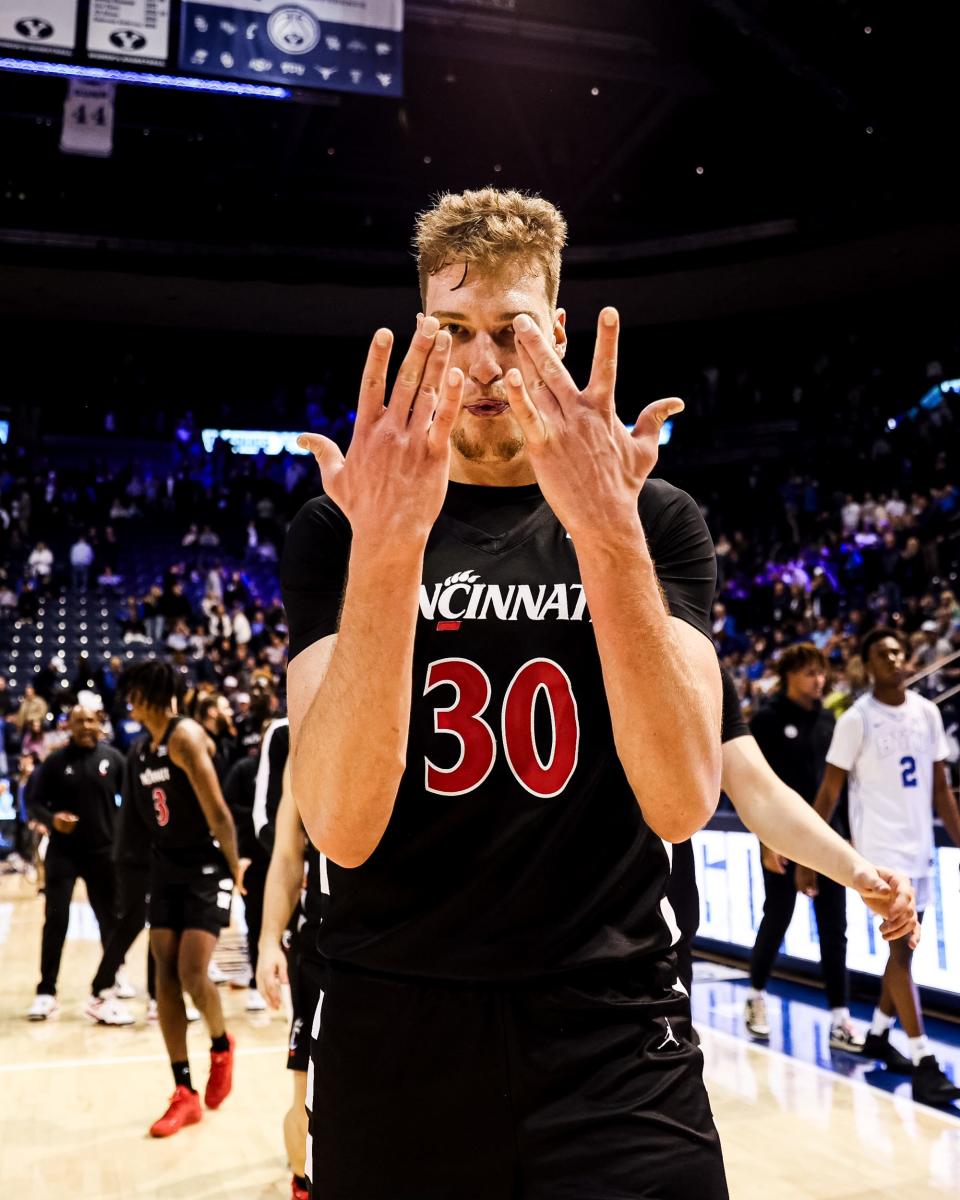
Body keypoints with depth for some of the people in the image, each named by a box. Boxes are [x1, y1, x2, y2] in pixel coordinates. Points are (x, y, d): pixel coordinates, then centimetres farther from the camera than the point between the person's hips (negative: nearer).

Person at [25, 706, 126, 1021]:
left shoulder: (113, 758, -2)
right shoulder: (56, 761, -2)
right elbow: (34, 802, 0)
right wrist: (51, 819, -19)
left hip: (103, 851, 1)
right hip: (63, 851, -1)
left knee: (110, 919, 11)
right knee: (55, 920, -4)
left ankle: (113, 978, 30)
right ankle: (46, 992, 3)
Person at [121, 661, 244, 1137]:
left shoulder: (185, 736, -17)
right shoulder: (142, 749, 9)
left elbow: (217, 812, -17)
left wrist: (234, 869, -13)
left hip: (206, 869, -8)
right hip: (166, 868, 8)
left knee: (192, 974, -13)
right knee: (165, 977, 3)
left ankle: (221, 1047, 20)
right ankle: (184, 1095, 11)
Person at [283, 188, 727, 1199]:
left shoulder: (658, 521, -1)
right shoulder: (336, 531, -3)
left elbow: (681, 802, -15)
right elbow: (341, 829, -17)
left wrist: (607, 530, -27)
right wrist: (388, 542, -28)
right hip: (394, 1038, 1)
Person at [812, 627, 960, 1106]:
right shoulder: (856, 719, -11)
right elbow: (829, 791, -8)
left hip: (920, 846, 6)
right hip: (881, 846, -6)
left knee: (904, 948, 15)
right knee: (901, 950, -8)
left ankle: (878, 1034, 31)